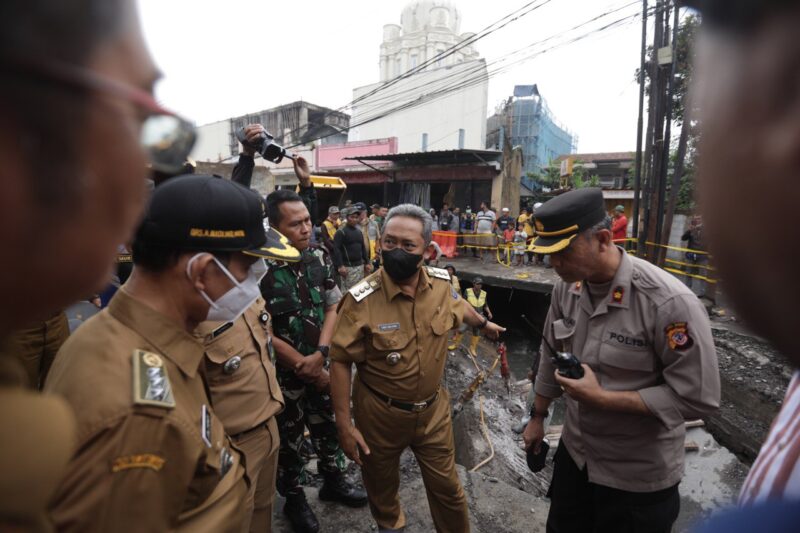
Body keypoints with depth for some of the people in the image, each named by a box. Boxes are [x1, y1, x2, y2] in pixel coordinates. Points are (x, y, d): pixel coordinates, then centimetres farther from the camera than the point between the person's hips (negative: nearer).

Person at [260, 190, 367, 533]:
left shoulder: (320, 258, -5)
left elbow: (333, 307, 1)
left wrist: (319, 355, -11)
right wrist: (306, 368, -13)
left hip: (320, 365, 5)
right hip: (282, 373, -4)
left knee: (328, 426, 22)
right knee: (288, 439, 16)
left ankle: (333, 481, 47)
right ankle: (294, 499, 41)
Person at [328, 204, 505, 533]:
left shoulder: (441, 283, -10)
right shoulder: (361, 299, -23)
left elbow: (459, 306, 14)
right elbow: (340, 362, -16)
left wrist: (483, 324, 32)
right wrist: (344, 424, -15)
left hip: (433, 409, 2)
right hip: (379, 413, -2)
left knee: (447, 488, 17)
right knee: (382, 487, 24)